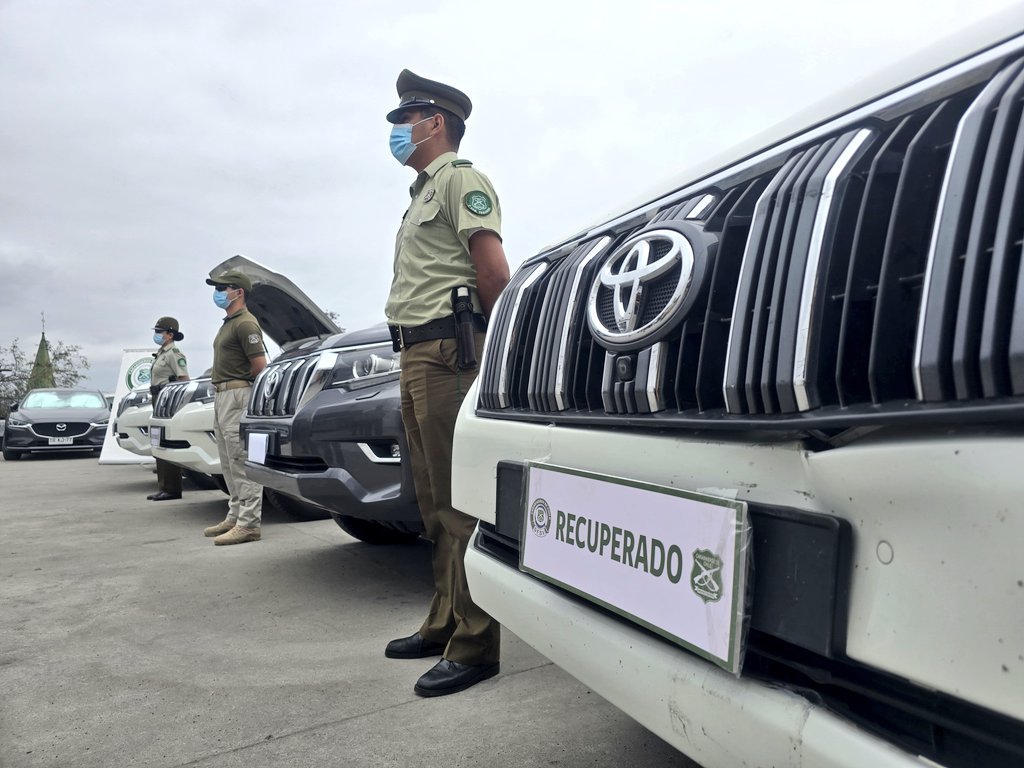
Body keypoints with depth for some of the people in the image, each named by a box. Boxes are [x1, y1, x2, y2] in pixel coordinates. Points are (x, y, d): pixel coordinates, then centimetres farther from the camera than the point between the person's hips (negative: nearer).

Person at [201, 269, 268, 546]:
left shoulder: (245, 323, -12)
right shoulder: (228, 323, 19)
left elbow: (260, 365, -17)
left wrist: (241, 383, -2)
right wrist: (222, 389, 14)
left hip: (237, 395, -11)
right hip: (222, 396, 11)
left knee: (242, 462, -10)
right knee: (230, 463, 14)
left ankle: (249, 524, -7)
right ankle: (235, 516, 23)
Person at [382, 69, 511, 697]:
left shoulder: (461, 179, -2)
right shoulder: (422, 194, 28)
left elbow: (494, 272, -14)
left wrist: (486, 339, -4)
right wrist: (415, 349, 14)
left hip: (448, 354, -10)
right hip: (416, 357, 10)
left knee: (462, 503, -9)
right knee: (435, 504, 13)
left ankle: (474, 646, -1)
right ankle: (444, 624, 24)